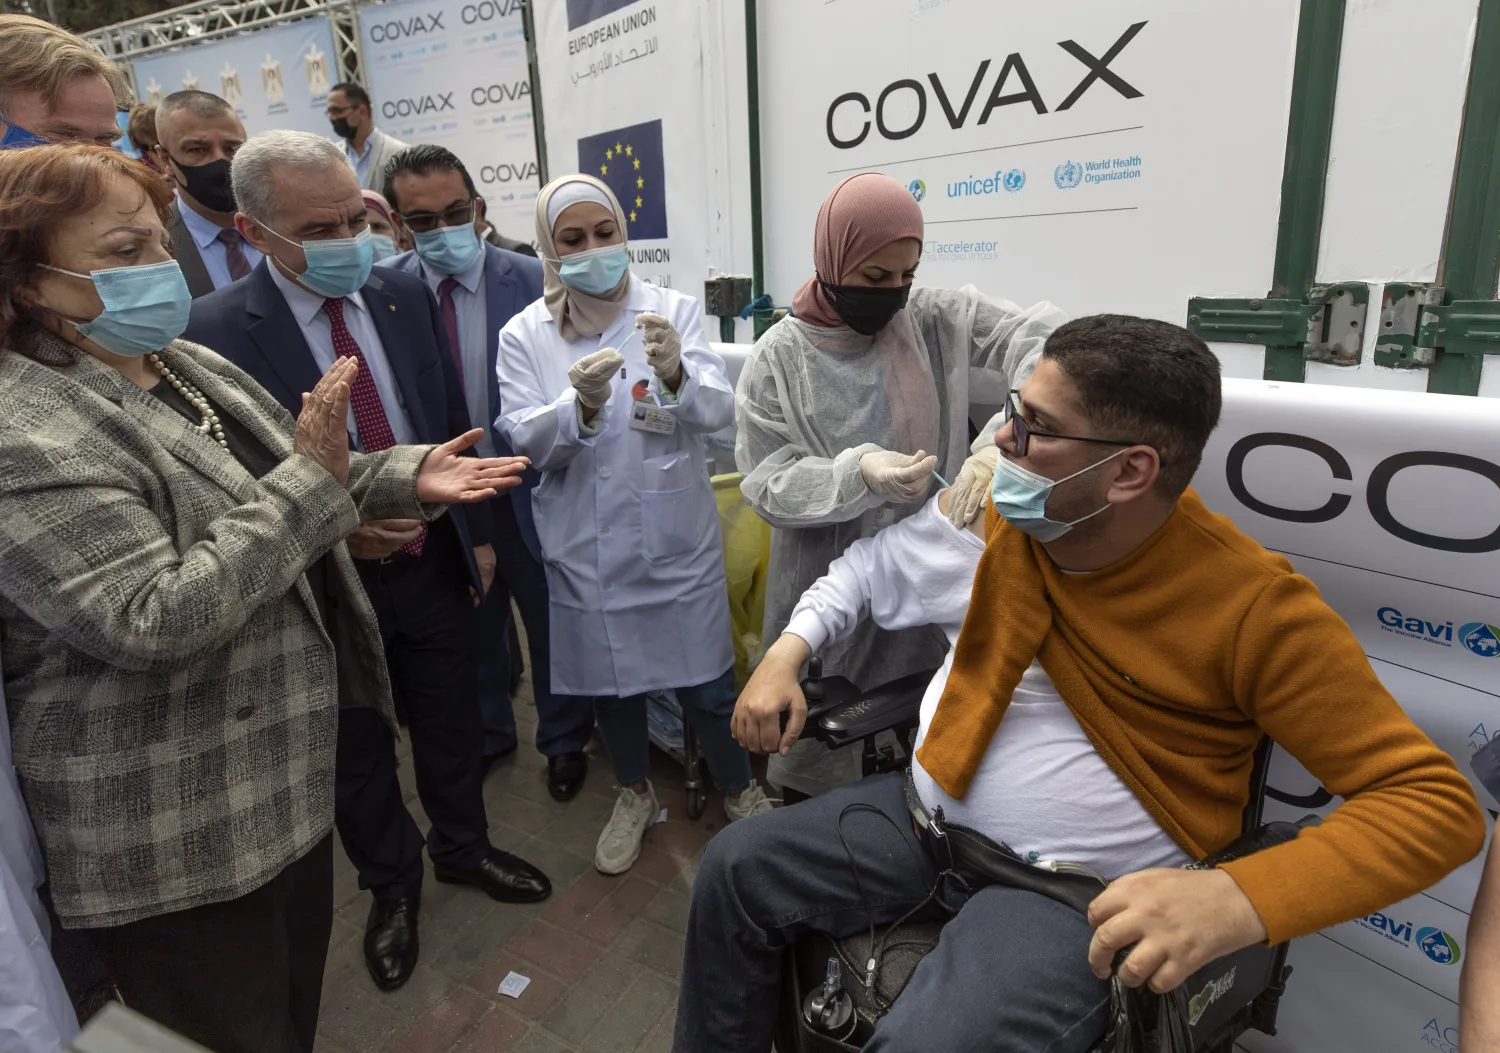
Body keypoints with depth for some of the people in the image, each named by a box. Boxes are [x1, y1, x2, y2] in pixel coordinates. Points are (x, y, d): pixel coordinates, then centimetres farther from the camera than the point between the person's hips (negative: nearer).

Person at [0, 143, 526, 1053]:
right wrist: (309, 477, -28)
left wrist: (405, 476, 0)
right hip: (176, 836, -8)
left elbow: (276, 488, 16)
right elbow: (150, 621, -30)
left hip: (286, 764, 8)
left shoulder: (189, 364, 5)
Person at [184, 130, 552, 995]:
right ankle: (391, 884, 44)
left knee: (452, 724, 20)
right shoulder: (218, 331, -15)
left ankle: (463, 847, 47)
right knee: (358, 752, 18)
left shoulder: (407, 295, -3)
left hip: (435, 562, 3)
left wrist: (477, 532, 6)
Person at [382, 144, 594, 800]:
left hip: (526, 487, -2)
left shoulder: (530, 279, -11)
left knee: (548, 619, 14)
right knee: (471, 625, 21)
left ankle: (563, 740, 38)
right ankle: (485, 734, 45)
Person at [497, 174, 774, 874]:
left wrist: (676, 374, -36)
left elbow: (717, 411, -14)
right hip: (585, 547, 2)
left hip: (675, 536, -1)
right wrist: (580, 405, -30)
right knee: (607, 677, 18)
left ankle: (739, 789, 37)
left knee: (705, 679, 9)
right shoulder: (524, 334, -3)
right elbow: (522, 442, -10)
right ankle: (634, 795, 44)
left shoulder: (672, 309, -5)